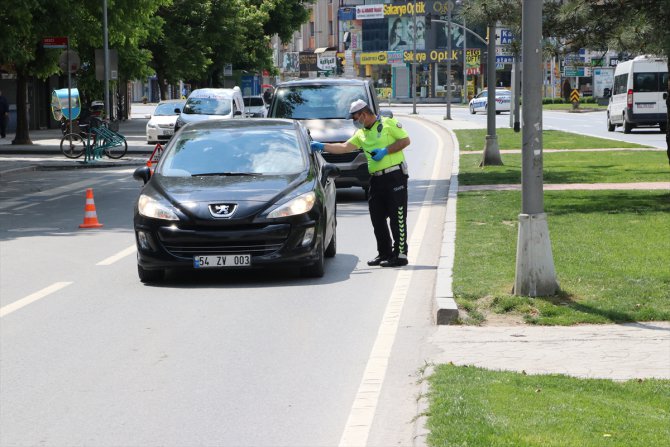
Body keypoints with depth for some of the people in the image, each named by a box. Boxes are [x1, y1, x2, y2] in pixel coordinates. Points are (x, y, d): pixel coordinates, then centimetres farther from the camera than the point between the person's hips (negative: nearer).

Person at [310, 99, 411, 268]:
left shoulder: (388, 124, -2)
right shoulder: (361, 134, 17)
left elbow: (405, 140, -6)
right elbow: (345, 147, 12)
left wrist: (385, 151, -13)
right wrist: (322, 146, 5)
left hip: (395, 175, -7)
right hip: (376, 178, 7)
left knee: (397, 217, -6)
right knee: (377, 218, 7)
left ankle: (400, 254, -4)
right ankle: (384, 253, 16)